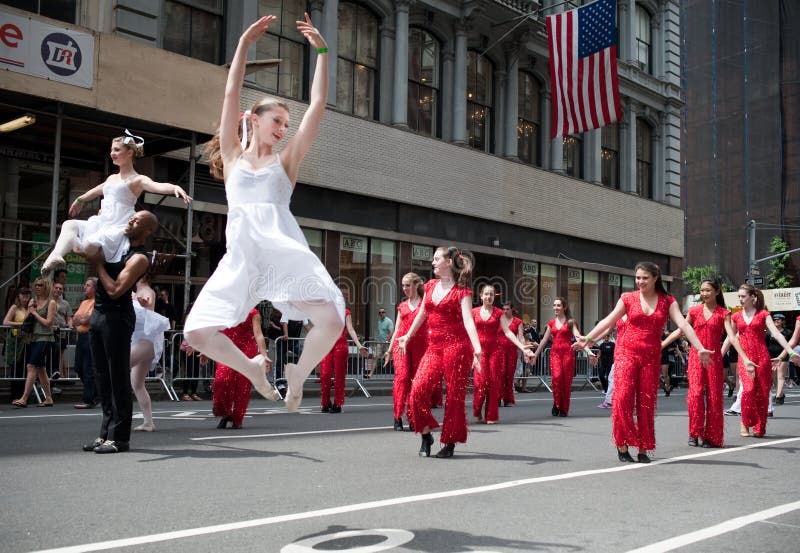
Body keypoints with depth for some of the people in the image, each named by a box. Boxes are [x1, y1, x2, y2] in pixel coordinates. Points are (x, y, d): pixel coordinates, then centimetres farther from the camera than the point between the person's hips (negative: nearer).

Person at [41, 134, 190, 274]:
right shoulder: (112, 178, 20)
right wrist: (80, 200, 60)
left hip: (118, 229, -8)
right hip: (101, 225, 8)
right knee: (69, 225, -6)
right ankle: (56, 256, -26)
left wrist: (175, 187, -49)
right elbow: (97, 190, 41)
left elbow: (159, 186, -26)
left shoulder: (137, 180, -5)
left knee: (90, 244, -31)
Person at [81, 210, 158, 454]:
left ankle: (119, 437, -1)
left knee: (118, 378, -5)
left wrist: (99, 264, -9)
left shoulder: (139, 258, -10)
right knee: (102, 377, 11)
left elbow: (115, 290, -19)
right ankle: (106, 432, 18)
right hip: (98, 313, 9)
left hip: (116, 317, -9)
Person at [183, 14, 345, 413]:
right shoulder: (232, 155, 19)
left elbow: (317, 106, 11)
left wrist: (321, 52, 8)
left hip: (285, 251, 0)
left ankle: (296, 377, 10)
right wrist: (244, 44, 6)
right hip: (240, 257, 1)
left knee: (331, 322, -21)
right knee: (197, 334, -12)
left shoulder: (286, 160, 18)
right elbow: (231, 96, 11)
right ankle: (252, 368, 18)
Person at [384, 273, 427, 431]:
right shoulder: (402, 306, 17)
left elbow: (430, 327, 3)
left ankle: (412, 418, 6)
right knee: (402, 376, -14)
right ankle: (398, 416, -12)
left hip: (419, 345, -2)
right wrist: (389, 350, 19)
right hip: (401, 344, 2)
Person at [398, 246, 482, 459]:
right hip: (434, 347, 5)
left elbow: (468, 320, -16)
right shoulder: (430, 286, 14)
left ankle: (449, 443, 12)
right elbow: (422, 314, 26)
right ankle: (426, 435, 6)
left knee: (454, 395, 0)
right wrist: (407, 336, 34)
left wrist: (477, 350, -27)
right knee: (418, 389, -10)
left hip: (456, 346, -5)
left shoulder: (461, 290, -4)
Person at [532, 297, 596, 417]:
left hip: (567, 352, -2)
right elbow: (544, 340, 20)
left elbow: (578, 337, -8)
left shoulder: (570, 322, 3)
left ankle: (564, 409, 9)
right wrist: (535, 354, 22)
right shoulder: (551, 323, 14)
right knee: (556, 377, -19)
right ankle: (556, 404, -3)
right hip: (555, 352, 2)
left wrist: (588, 351, -22)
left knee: (566, 381, -2)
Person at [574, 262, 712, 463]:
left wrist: (700, 348, -17)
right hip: (627, 351, -1)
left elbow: (683, 324, -6)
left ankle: (643, 449, 12)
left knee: (646, 402, 3)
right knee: (622, 397, -11)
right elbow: (608, 321, 3)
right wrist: (588, 338, -5)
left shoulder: (667, 301, 4)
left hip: (651, 356, 1)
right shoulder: (628, 298, 4)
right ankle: (622, 445, 0)